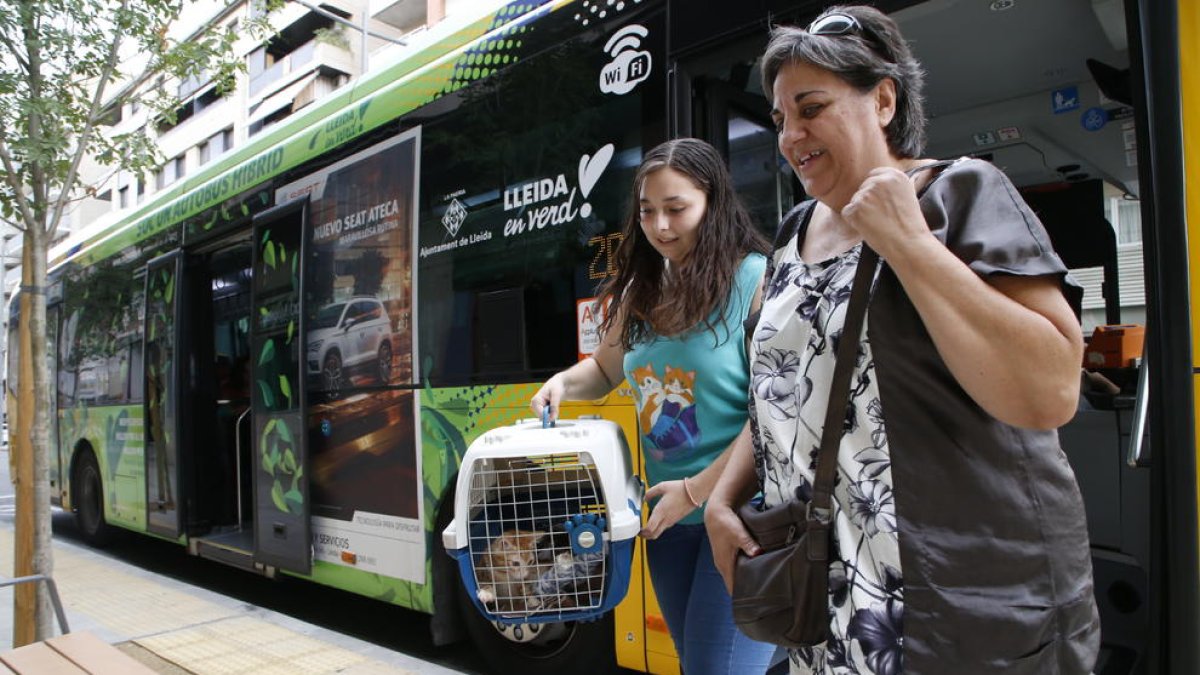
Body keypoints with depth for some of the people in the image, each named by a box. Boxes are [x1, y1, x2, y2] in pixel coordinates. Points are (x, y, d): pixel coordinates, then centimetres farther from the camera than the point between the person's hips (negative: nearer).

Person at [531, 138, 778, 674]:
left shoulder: (758, 279, -14)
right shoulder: (641, 290, 7)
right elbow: (605, 369, 22)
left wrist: (698, 490, -17)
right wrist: (564, 382, 0)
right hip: (668, 517, 7)